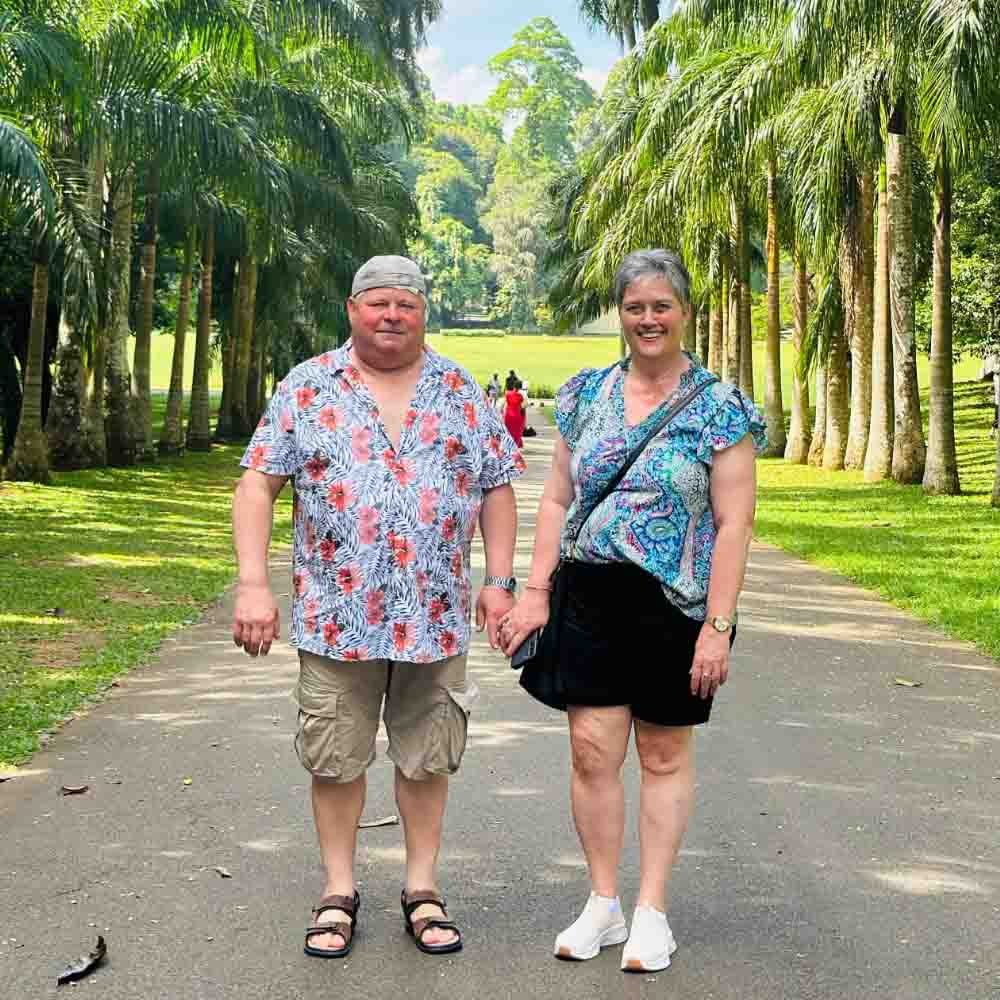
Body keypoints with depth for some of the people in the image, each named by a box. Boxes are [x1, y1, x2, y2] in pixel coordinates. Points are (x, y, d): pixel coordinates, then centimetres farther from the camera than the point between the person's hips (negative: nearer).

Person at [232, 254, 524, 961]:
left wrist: (499, 581, 1)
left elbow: (497, 489, 9)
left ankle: (422, 888, 25)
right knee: (336, 758, 8)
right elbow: (258, 483, -2)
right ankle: (339, 892, 24)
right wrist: (253, 583, -11)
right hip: (337, 615, -1)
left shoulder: (461, 392, 7)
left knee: (427, 757, 10)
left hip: (437, 616, 1)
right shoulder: (308, 388, 1)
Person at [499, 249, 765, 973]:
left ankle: (651, 912, 20)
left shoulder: (718, 407, -5)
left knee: (666, 757, 8)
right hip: (592, 601, 3)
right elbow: (557, 500, 10)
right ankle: (603, 905, 17)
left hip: (674, 606, -3)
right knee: (592, 750, 2)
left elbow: (733, 523, -8)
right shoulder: (588, 394, 8)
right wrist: (535, 592, 2)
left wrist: (717, 626, -14)